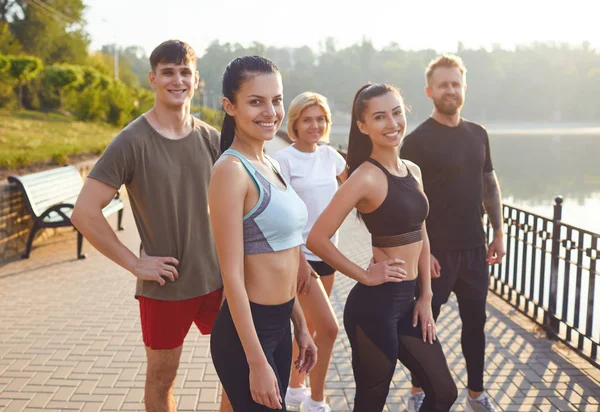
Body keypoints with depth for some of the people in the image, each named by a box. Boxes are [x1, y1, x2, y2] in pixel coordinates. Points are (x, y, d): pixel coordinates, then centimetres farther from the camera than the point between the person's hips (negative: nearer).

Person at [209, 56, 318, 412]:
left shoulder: (270, 165, 8)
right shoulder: (231, 170, -17)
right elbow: (232, 275, -20)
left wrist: (300, 326, 17)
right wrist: (257, 363, -19)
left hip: (280, 324, 8)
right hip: (247, 329, -8)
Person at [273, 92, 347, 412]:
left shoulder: (329, 155, 5)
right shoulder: (284, 159, -12)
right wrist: (298, 260, -19)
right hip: (301, 255, -6)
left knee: (310, 326, 15)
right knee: (328, 327, -10)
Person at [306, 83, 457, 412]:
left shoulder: (412, 171, 7)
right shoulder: (366, 177, -17)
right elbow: (316, 239, -21)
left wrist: (426, 297, 9)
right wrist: (364, 276, -13)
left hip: (406, 300, 8)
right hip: (374, 304, -8)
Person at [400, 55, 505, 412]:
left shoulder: (478, 134, 7)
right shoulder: (417, 140, -11)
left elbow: (490, 185, 14)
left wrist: (499, 232, 8)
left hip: (474, 248, 5)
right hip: (436, 250, -5)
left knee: (475, 320, 13)